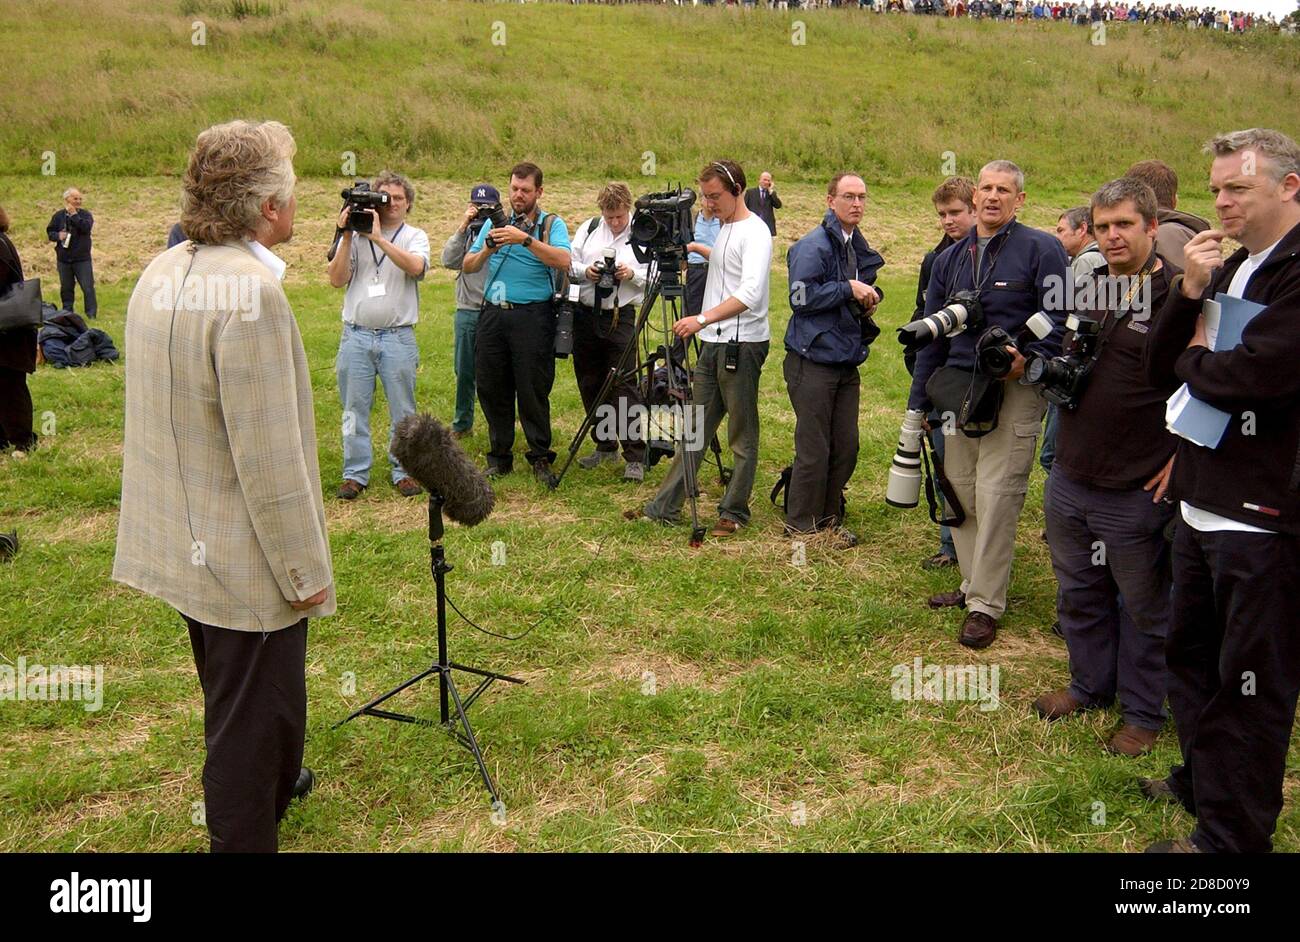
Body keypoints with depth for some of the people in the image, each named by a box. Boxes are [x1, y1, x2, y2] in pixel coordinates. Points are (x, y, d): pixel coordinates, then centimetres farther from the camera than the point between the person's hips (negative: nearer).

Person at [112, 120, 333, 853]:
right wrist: (305, 569, -16)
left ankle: (270, 784, 53)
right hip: (245, 557, -9)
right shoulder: (251, 292, -26)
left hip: (185, 540, 9)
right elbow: (269, 460, -26)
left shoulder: (163, 273, 2)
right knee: (253, 715, 9)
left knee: (235, 698, 29)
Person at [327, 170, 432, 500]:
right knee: (354, 409, 6)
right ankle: (355, 473, 16)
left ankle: (404, 470, 17)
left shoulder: (415, 236, 6)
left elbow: (416, 266, -17)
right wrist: (346, 238, -7)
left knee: (403, 411, 5)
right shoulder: (355, 235, 9)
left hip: (398, 336, -1)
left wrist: (378, 237, -18)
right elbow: (337, 279, 0)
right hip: (356, 335, 1)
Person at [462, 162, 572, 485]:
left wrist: (525, 239, -23)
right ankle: (499, 457, 18)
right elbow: (467, 266, 9)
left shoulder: (552, 224, 2)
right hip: (493, 313, 4)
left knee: (533, 390, -3)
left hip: (532, 316, -4)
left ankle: (541, 458, 9)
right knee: (492, 388, 7)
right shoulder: (495, 222, 14)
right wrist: (488, 248, -10)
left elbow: (564, 261, -17)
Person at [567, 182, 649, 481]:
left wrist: (633, 274, -20)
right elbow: (568, 264, 10)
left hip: (620, 318, -5)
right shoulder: (588, 229, 10)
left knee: (624, 386, -9)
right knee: (590, 385, 11)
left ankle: (635, 458, -7)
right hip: (585, 314, 5)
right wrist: (585, 271, -10)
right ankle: (605, 446, 25)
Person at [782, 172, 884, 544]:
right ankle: (801, 525, 10)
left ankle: (828, 518, 24)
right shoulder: (813, 245, -11)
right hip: (814, 362, -8)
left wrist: (866, 300, 6)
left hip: (847, 362, 8)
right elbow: (801, 297, -19)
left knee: (846, 447, 10)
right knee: (813, 450, -3)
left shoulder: (860, 248, 15)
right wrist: (848, 289, -20)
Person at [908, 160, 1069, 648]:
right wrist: (918, 401, 15)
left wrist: (1027, 358, -25)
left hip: (1013, 392, -6)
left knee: (996, 495, -7)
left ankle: (986, 604, 1)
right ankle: (974, 584, 24)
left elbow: (1059, 319, -8)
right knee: (960, 489, 10)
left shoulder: (1041, 249, -4)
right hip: (958, 388, 6)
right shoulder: (950, 258, 14)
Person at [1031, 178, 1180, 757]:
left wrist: (1180, 460, -17)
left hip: (1137, 490, -7)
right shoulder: (1088, 285, 9)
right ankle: (1090, 686, 39)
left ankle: (1143, 713, 27)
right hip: (1069, 479, 7)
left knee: (1143, 605, 10)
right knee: (1079, 594, 20)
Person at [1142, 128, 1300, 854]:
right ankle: (1200, 782, 40)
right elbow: (1163, 366, 11)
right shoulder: (1230, 269, 14)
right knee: (1192, 657, 21)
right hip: (1203, 508, 9)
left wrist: (1192, 360, -4)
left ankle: (1232, 834, 18)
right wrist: (1189, 291, -5)